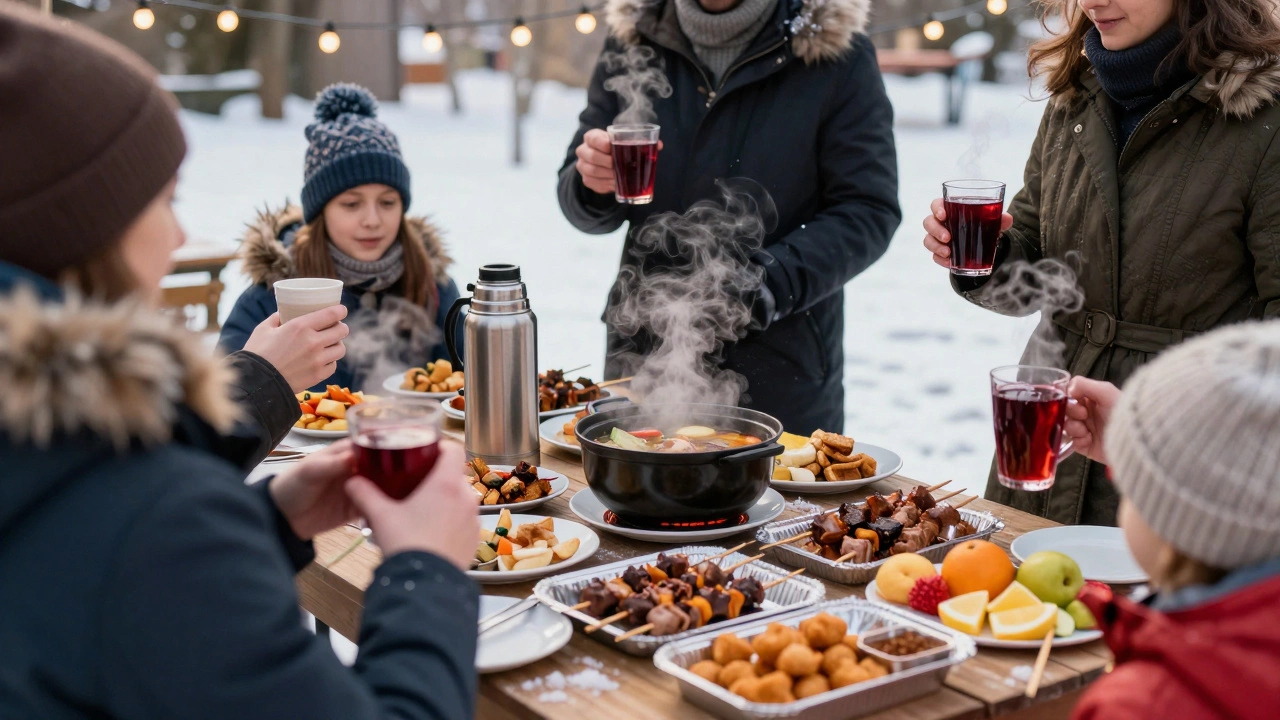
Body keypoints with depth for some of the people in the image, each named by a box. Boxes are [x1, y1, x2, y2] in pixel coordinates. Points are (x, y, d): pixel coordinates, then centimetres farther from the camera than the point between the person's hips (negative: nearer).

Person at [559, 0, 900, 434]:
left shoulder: (833, 49, -6)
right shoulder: (633, 39, 4)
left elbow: (868, 210, -10)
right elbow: (587, 211, 8)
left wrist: (770, 281, -25)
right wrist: (593, 187, -16)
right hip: (643, 356, 3)